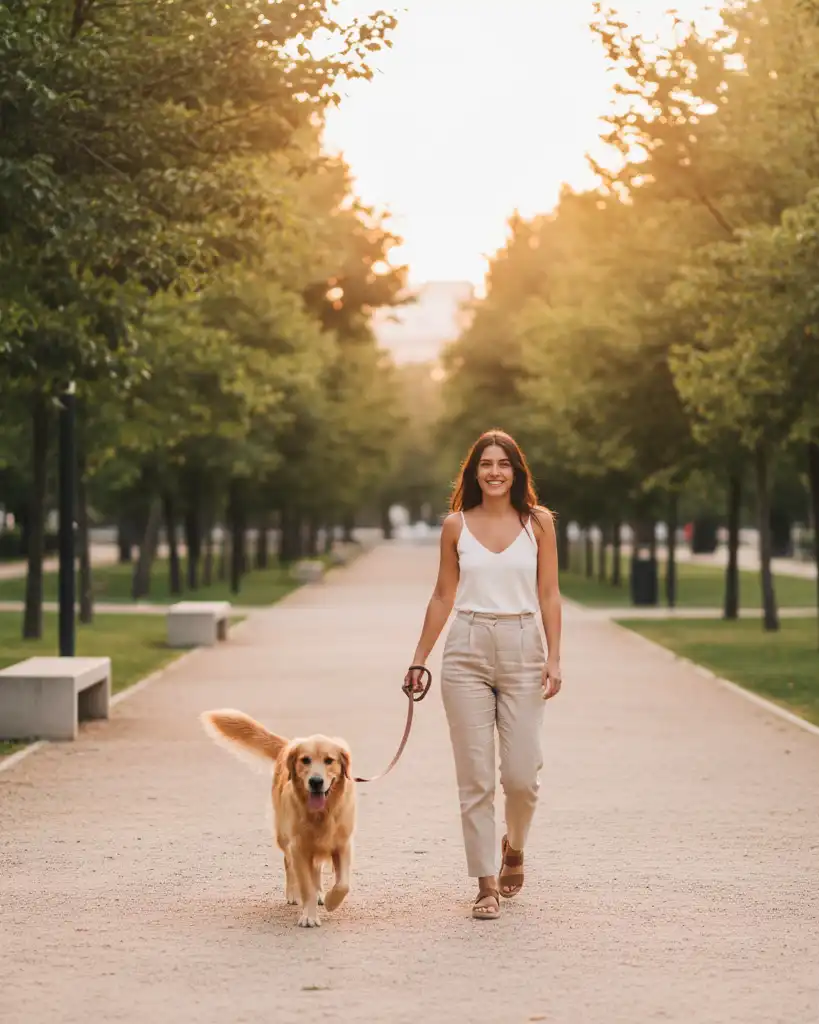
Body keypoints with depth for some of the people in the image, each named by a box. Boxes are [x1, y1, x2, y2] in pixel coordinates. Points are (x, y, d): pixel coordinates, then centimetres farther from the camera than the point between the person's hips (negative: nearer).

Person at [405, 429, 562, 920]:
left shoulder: (539, 522, 4)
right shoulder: (456, 525, 6)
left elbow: (549, 594, 3)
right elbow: (444, 596, 12)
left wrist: (554, 657, -6)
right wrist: (420, 658, 11)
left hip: (522, 650, -1)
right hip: (467, 653, 1)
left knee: (522, 774, -4)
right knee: (475, 777, -1)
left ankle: (514, 848, 28)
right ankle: (487, 884, 7)